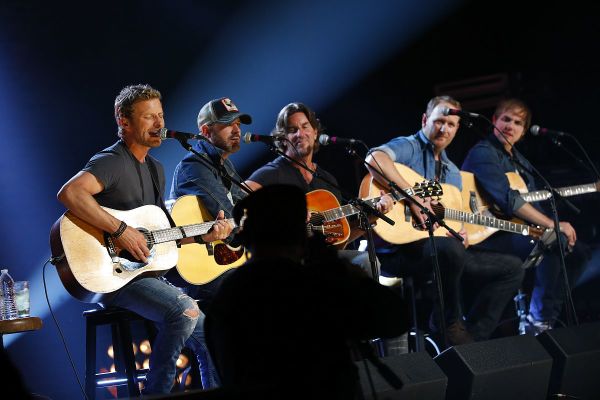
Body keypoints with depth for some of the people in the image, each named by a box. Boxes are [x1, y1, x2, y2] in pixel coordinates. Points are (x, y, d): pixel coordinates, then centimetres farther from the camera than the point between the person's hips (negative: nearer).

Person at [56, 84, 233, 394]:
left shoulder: (155, 170, 18)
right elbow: (69, 193, -31)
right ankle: (155, 393, -18)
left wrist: (203, 236, 8)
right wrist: (120, 231, -30)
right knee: (185, 311, -30)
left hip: (149, 275, 9)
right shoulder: (112, 162, -12)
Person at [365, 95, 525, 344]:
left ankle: (472, 339, -2)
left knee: (512, 268, 4)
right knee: (448, 248, -41)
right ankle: (449, 326, -18)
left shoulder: (453, 173, 22)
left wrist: (460, 233, 2)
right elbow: (374, 159, -27)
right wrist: (412, 196, -30)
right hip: (400, 250, -9)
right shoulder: (409, 147, -4)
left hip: (447, 249, 9)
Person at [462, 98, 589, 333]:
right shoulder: (483, 153, -12)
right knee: (555, 241, -28)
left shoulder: (519, 161, 19)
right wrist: (553, 225, -24)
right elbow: (509, 200, -24)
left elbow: (532, 205, 20)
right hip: (487, 235, -10)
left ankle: (551, 314, 8)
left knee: (575, 251, 5)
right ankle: (541, 320, -19)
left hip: (516, 230, 10)